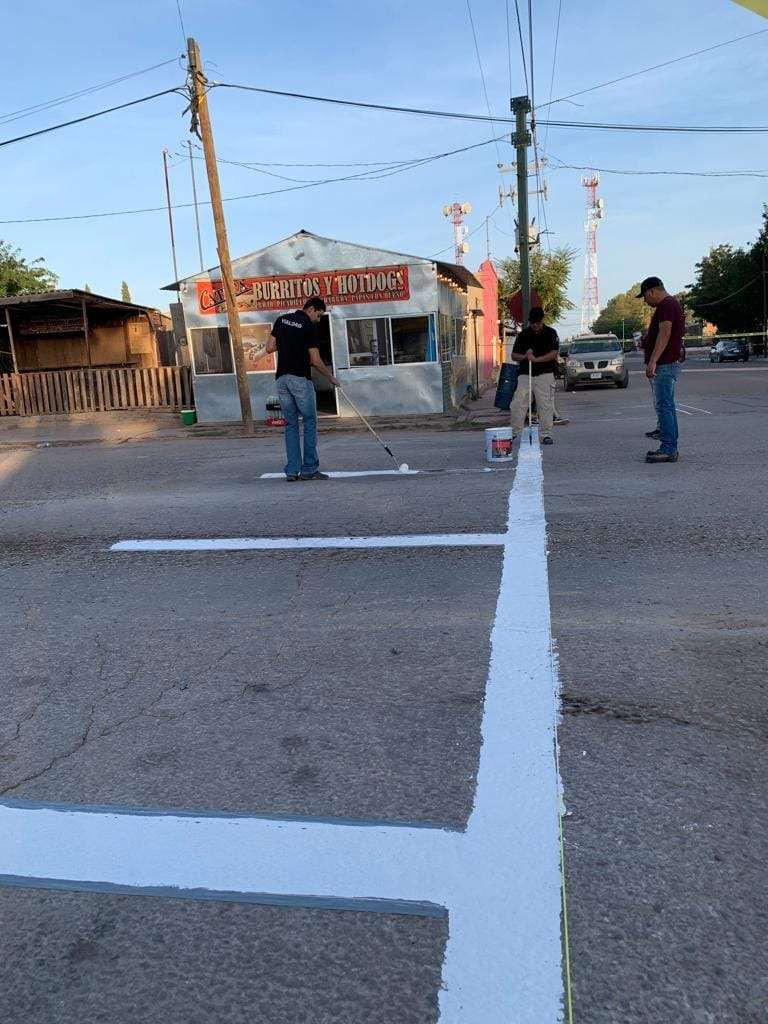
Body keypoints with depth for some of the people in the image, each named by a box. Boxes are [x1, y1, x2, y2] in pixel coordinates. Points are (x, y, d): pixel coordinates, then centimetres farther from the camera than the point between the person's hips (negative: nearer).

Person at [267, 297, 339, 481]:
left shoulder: (281, 320, 10)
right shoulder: (309, 327, -8)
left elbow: (270, 348, 10)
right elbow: (315, 361, -10)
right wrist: (331, 377, 3)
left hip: (282, 378, 6)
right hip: (301, 379, -6)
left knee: (290, 424, 9)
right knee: (310, 422, 3)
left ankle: (292, 471, 6)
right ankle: (309, 469, 2)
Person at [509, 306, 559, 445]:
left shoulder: (551, 333, 2)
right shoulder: (523, 334, 9)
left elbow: (554, 354, -9)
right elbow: (514, 356, 9)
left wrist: (536, 359, -19)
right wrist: (525, 356, -11)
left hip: (544, 374, -2)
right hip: (525, 374, 2)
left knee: (545, 406, -3)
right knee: (517, 404, -5)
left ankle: (546, 435, 2)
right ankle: (513, 432, 3)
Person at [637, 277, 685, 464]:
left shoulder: (666, 304, -12)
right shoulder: (671, 303, 22)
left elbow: (665, 334, -23)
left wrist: (653, 361, -28)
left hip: (665, 364, -11)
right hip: (666, 364, 11)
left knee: (664, 406, -12)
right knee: (666, 406, 11)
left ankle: (668, 449, -13)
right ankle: (670, 448, 15)